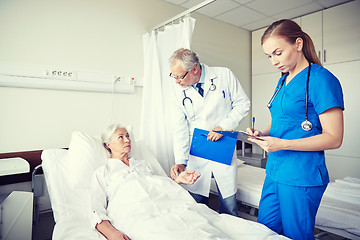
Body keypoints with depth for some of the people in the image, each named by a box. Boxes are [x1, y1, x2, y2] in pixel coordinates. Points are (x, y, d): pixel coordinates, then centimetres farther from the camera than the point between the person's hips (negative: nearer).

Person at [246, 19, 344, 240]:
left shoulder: (321, 79, -12)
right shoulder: (283, 81, 13)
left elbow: (334, 138, -15)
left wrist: (283, 144, -22)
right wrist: (263, 134, 1)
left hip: (301, 178, -7)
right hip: (275, 171, 8)